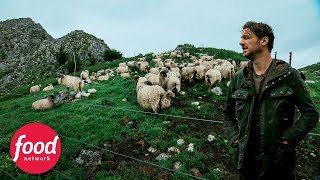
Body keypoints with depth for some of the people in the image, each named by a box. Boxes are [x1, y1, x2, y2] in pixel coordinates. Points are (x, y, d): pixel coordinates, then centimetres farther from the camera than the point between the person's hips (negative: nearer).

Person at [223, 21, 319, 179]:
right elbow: (228, 114, 9)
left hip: (279, 161, -2)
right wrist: (234, 139, -2)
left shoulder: (288, 75, -8)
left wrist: (287, 139, -12)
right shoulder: (238, 78, 0)